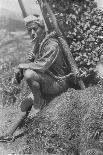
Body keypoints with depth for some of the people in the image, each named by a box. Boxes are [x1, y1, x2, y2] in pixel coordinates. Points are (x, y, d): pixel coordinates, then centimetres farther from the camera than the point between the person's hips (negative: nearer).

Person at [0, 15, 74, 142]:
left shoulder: (52, 44, -19)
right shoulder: (37, 45, 10)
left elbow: (42, 66, -31)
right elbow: (32, 64, 14)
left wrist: (21, 66, -17)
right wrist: (20, 69, -9)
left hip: (58, 83, -9)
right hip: (46, 85, 9)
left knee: (29, 74, -29)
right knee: (25, 104, 4)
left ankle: (39, 103, -9)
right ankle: (11, 133, 13)